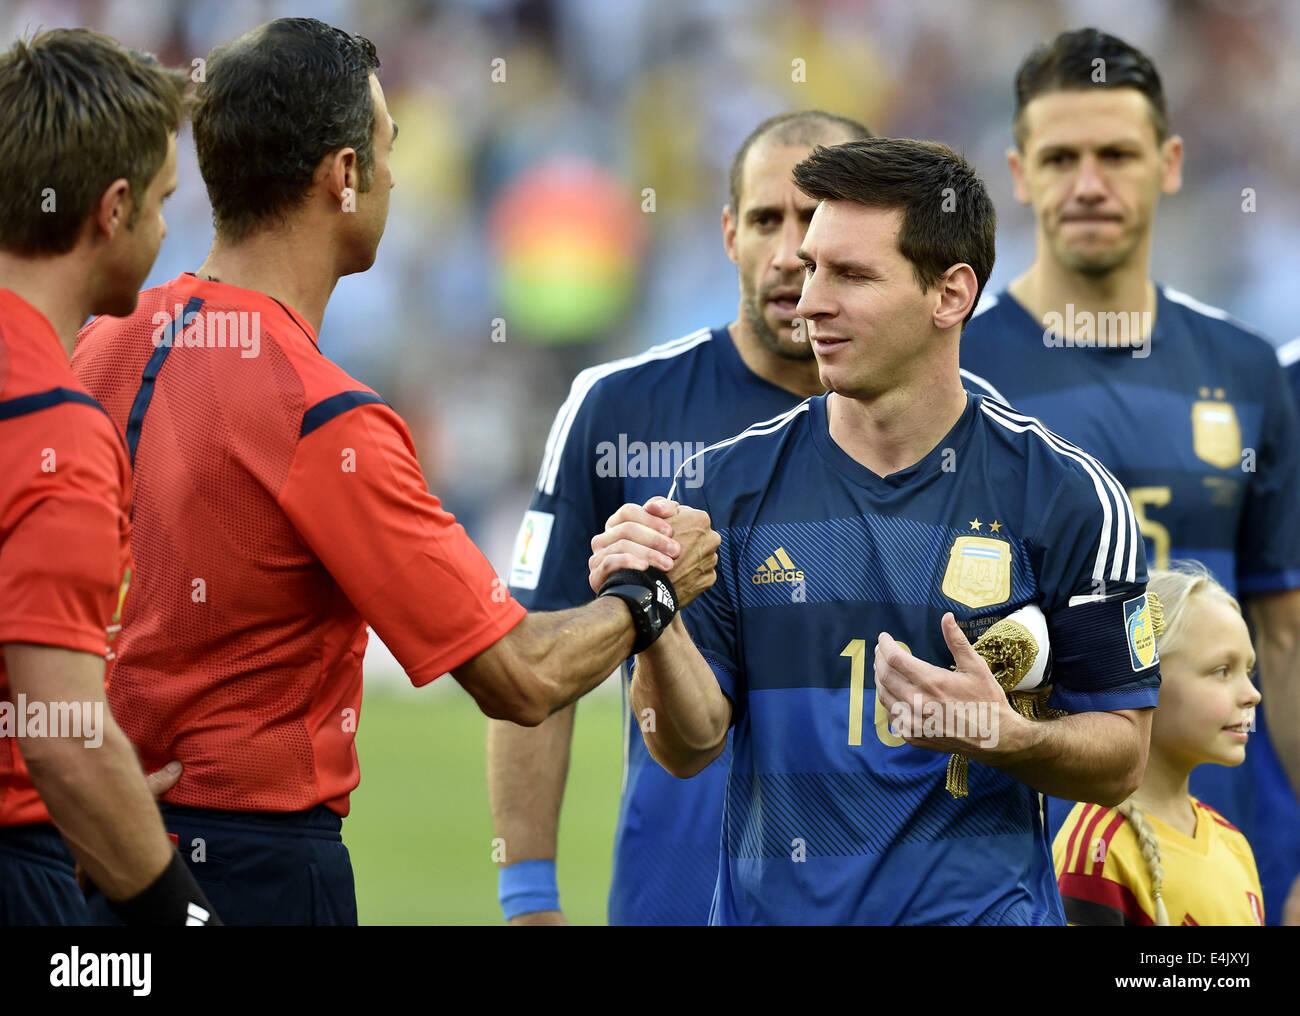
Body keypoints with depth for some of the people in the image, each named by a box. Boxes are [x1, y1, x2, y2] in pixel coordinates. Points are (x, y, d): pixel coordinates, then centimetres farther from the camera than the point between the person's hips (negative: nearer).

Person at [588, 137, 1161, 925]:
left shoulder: (1064, 496, -3)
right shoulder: (728, 483, 3)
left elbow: (1121, 759, 0)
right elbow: (690, 746, 0)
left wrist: (1004, 737, -18)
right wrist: (652, 617, -17)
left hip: (981, 905, -2)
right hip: (771, 906, 2)